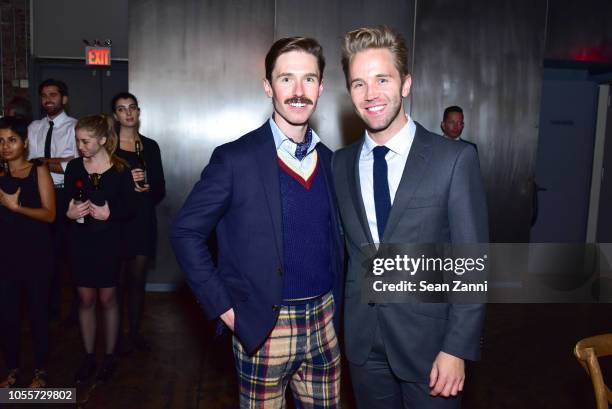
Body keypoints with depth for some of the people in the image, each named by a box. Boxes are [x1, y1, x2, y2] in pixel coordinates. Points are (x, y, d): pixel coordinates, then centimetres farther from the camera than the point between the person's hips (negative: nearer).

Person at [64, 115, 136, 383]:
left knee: (107, 299, 8)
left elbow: (130, 210, -5)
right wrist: (69, 213, -14)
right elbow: (66, 204, 7)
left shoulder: (120, 170, -8)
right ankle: (88, 357, 23)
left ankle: (109, 356, 24)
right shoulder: (74, 167, 0)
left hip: (108, 243, -2)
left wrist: (109, 214, -22)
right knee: (85, 299, 9)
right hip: (80, 242, 3)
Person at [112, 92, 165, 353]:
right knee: (118, 280, 2)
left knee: (138, 280, 9)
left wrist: (147, 188, -12)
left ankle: (135, 332, 22)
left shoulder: (150, 146, 9)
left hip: (143, 218, 3)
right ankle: (118, 335, 16)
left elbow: (160, 188, 9)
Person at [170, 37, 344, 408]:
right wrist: (223, 307, -10)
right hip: (263, 327, -4)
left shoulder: (328, 160, 4)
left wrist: (336, 302, 6)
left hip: (324, 324, 5)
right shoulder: (235, 159, -11)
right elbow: (186, 232, -8)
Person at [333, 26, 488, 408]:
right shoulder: (341, 163, 2)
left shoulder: (455, 159, -12)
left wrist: (458, 348, -13)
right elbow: (342, 247, 7)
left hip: (427, 339, -3)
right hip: (362, 341, 4)